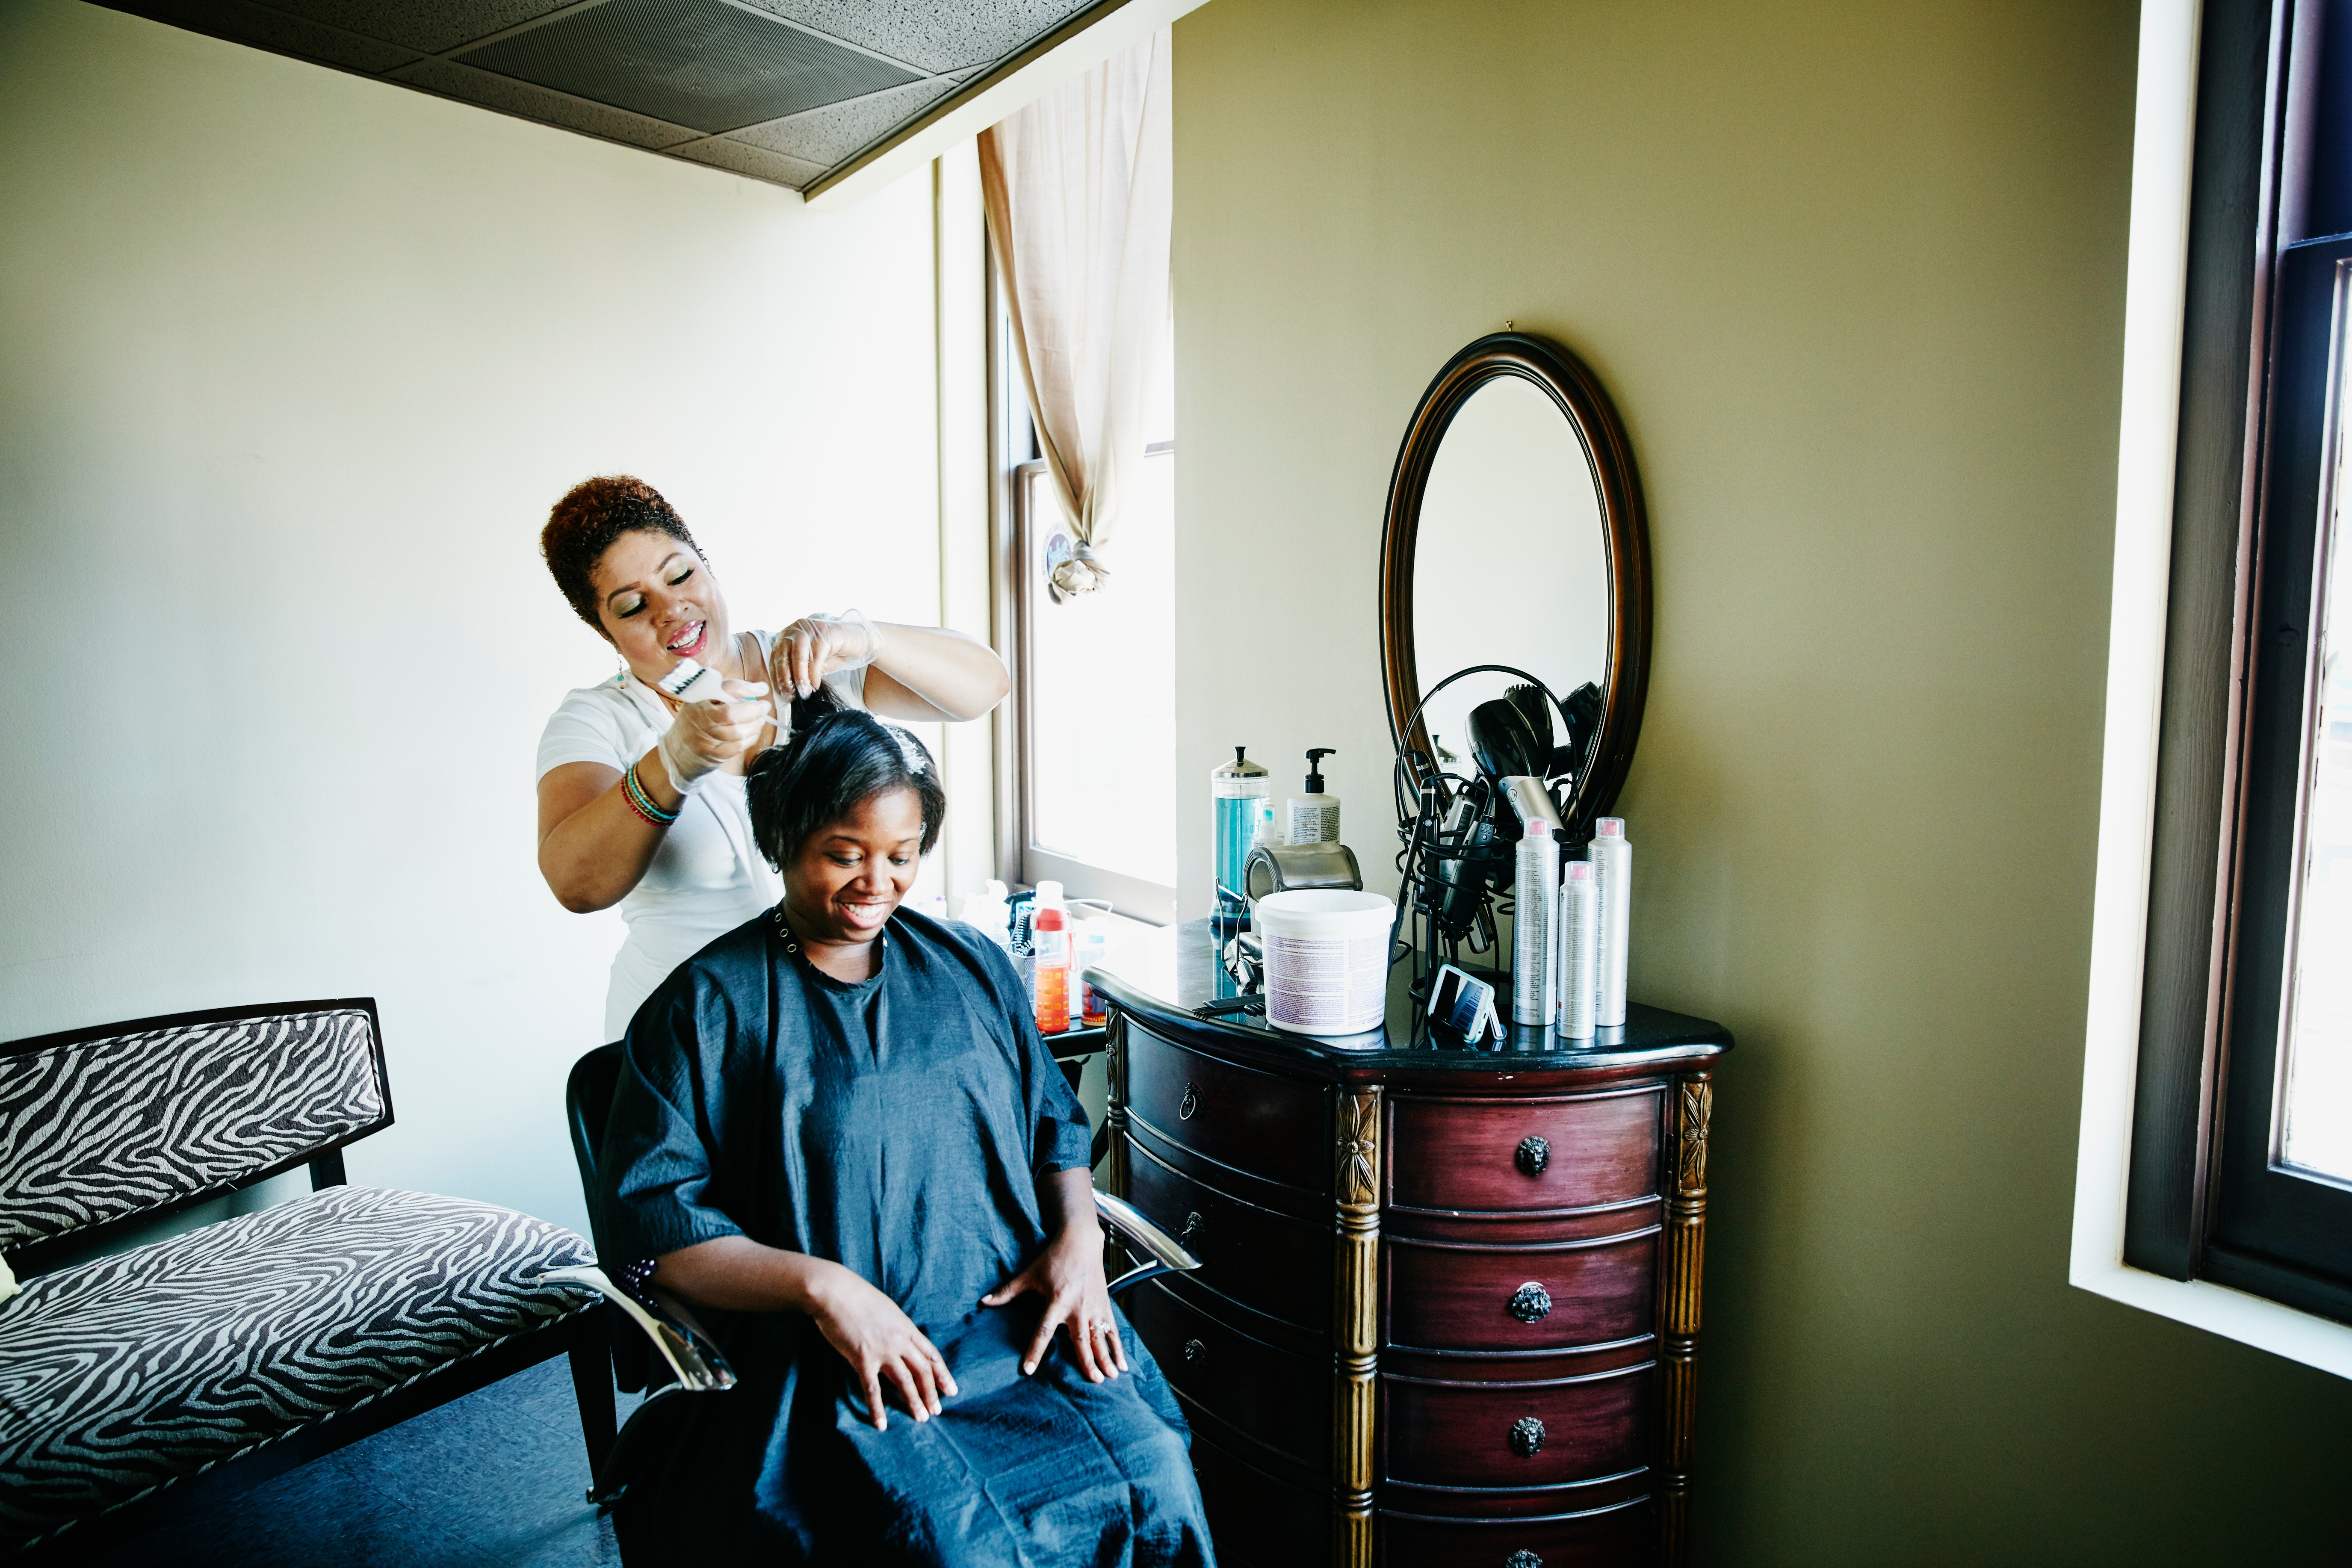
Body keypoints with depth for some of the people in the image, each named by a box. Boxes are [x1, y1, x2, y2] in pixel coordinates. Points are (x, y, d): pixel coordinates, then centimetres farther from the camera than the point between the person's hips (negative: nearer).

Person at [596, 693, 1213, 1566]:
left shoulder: (973, 969, 15)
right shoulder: (705, 1008, 2)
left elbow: (1055, 1125, 22)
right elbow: (645, 1221, -4)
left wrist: (1078, 1235, 1)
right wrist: (820, 1285, -16)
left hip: (1023, 1325, 4)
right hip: (834, 1361, -3)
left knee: (1156, 1482, -21)